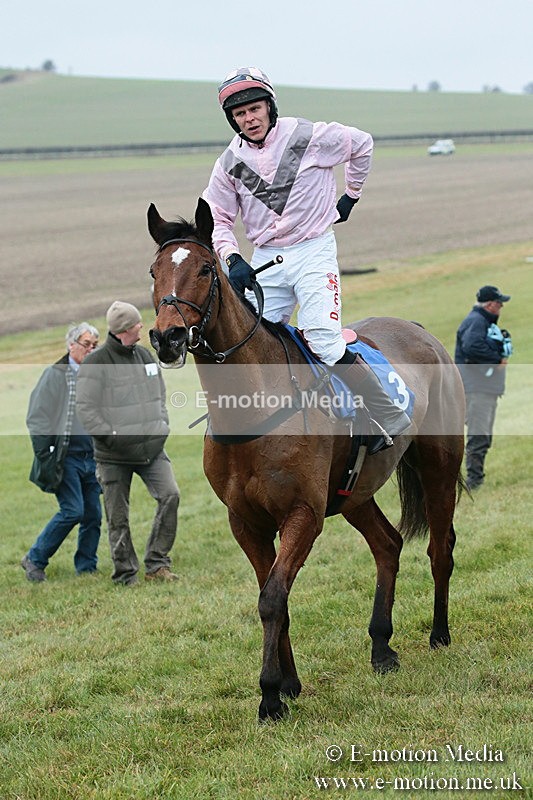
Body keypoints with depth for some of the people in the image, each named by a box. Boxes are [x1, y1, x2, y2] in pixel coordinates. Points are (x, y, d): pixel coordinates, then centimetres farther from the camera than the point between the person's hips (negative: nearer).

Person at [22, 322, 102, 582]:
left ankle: (87, 569, 14)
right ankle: (34, 559, 1)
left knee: (93, 515, 3)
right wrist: (44, 456, -11)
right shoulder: (55, 375, -4)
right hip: (66, 457, -6)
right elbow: (36, 418, -6)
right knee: (73, 511, -13)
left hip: (92, 459, 6)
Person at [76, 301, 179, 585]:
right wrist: (110, 436, -18)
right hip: (114, 455, -5)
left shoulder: (145, 356, 9)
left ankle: (157, 563, -1)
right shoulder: (96, 363, -10)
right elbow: (85, 407, -12)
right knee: (118, 518, 3)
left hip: (151, 447, 5)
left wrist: (161, 427, 9)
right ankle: (125, 574, 17)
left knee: (170, 495, -12)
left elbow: (159, 395, 22)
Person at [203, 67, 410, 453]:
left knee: (324, 342, -18)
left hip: (313, 251, -4)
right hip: (264, 259, 4)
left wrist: (351, 197, 13)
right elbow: (218, 219, 7)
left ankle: (388, 419, -10)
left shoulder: (311, 137, -7)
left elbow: (362, 144, 9)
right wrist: (233, 259, -10)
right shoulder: (230, 163, 2)